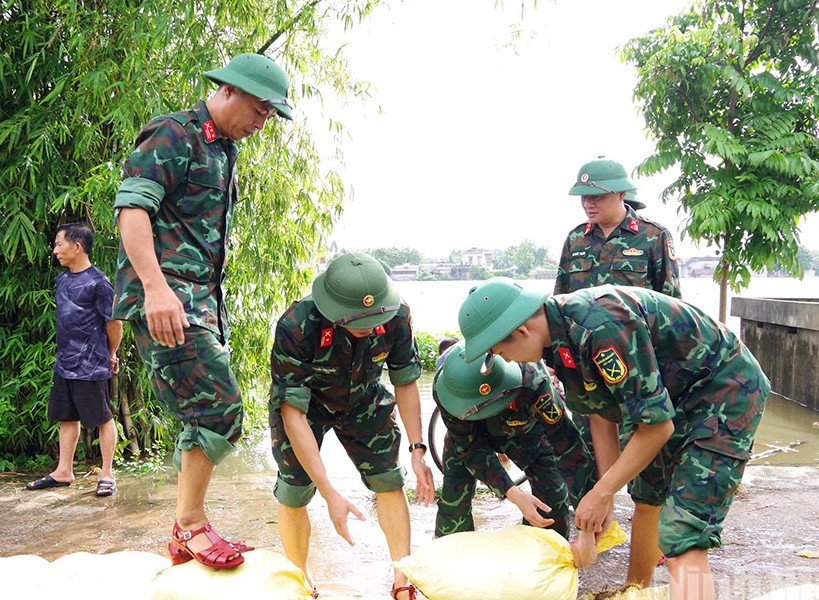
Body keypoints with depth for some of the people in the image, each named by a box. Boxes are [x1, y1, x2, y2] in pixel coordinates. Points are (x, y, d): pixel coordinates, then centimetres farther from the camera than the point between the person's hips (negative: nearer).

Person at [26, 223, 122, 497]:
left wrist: (111, 356, 2)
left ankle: (107, 475, 11)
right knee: (67, 417, 15)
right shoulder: (62, 279, 9)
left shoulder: (98, 282, -15)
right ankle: (63, 472, 25)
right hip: (64, 363, 8)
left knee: (102, 418, 3)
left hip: (91, 366, -8)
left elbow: (114, 323, -9)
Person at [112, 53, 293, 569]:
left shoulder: (225, 154, 22)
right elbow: (131, 207, -17)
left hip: (202, 300, 10)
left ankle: (185, 537, 20)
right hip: (164, 297, -9)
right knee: (219, 406, -17)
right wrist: (155, 287, -29)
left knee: (210, 415, 10)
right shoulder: (174, 135, -5)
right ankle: (191, 524, -2)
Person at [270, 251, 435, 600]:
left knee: (389, 481, -1)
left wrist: (417, 451, -16)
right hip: (304, 402, -2)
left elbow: (405, 382, -12)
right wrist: (330, 493, -38)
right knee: (294, 492, -7)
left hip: (363, 399, 3)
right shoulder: (296, 327, -40)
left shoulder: (396, 317, -30)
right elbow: (293, 412, -36)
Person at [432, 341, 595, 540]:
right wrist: (514, 495, -42)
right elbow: (472, 449, -30)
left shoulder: (531, 379, -45)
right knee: (455, 495, -8)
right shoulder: (443, 387, -37)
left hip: (522, 428, 0)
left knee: (553, 494, -11)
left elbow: (567, 442, -43)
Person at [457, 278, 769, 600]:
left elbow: (657, 425, -27)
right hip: (678, 396, 10)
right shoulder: (560, 335, -4)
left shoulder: (601, 327, -33)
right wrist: (605, 496, 4)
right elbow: (602, 415, 5)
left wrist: (601, 493, -17)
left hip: (725, 392, -10)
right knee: (647, 500, 26)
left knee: (683, 547, -18)